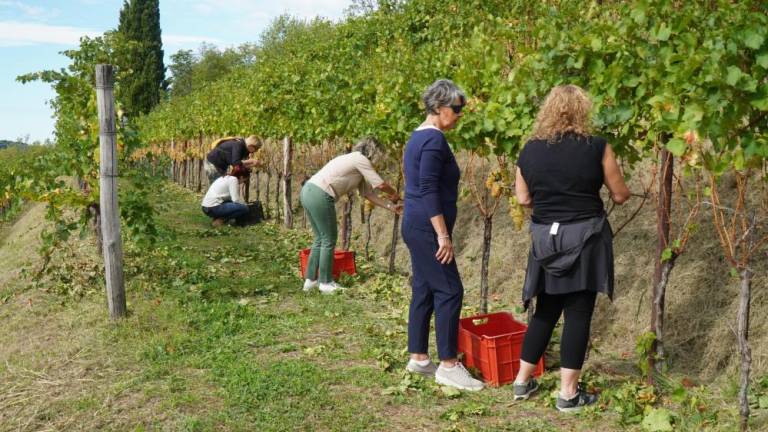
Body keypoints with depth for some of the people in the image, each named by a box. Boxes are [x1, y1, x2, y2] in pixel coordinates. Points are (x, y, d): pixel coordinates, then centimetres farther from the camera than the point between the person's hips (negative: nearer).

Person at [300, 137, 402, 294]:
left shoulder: (355, 161, 22)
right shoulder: (360, 159, -5)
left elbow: (368, 192, 22)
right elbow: (380, 185, -5)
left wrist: (390, 206, 20)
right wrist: (394, 195, 15)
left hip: (308, 191, 10)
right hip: (320, 196, -10)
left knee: (320, 239, 19)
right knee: (329, 240, 2)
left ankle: (310, 279, 24)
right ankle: (326, 283, 11)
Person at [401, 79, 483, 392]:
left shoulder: (418, 136, 15)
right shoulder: (434, 138, -15)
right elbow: (429, 190, -22)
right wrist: (443, 235, -21)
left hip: (416, 226, 10)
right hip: (426, 229, -10)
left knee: (423, 290, 13)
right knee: (449, 292, -6)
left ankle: (418, 358, 20)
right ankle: (448, 366, 0)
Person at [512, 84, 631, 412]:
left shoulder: (529, 150, 1)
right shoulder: (597, 148, -8)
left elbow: (523, 198, 7)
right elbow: (619, 195, 0)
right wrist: (624, 193, 22)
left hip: (545, 239, 4)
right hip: (584, 239, -4)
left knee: (545, 312, 16)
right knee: (578, 314, 4)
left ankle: (522, 381, 24)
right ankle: (568, 393, 9)